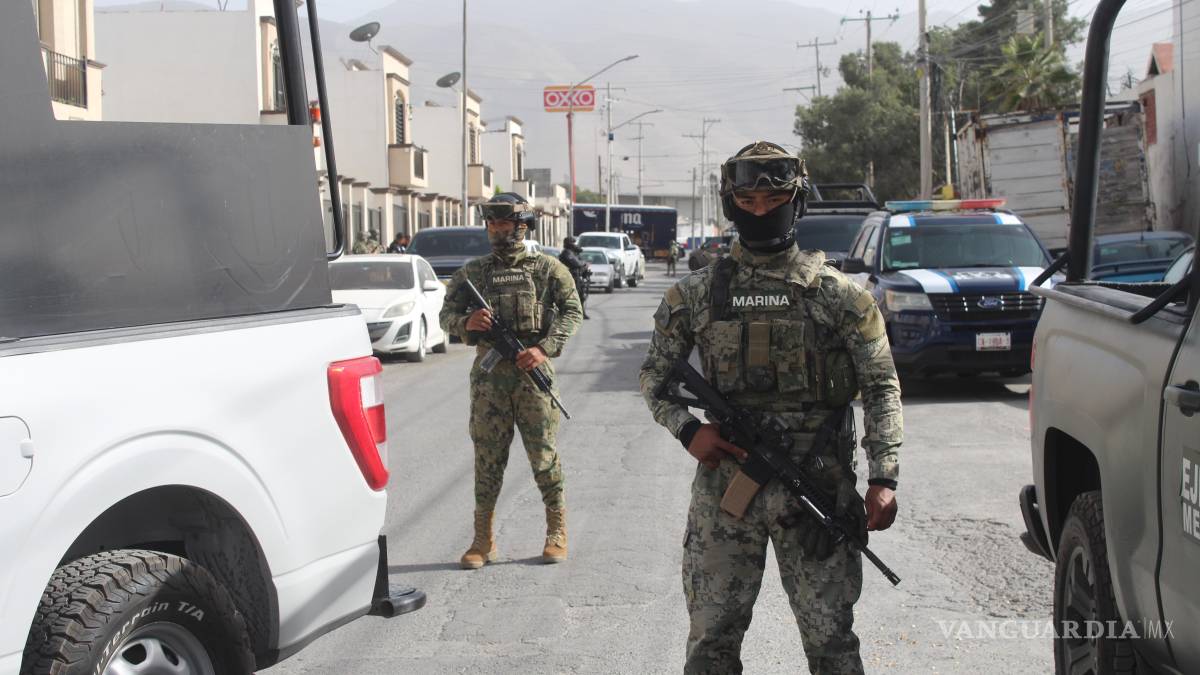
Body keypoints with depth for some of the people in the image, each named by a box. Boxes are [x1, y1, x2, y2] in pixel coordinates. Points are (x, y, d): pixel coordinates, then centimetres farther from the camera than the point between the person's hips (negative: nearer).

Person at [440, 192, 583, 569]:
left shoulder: (546, 268, 5)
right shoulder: (473, 272, 11)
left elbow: (572, 310, 1)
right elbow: (446, 314, 10)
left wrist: (545, 348, -13)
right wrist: (465, 322, -14)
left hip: (533, 371, -2)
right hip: (489, 375, 2)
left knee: (544, 454, 1)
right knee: (487, 457, 4)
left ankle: (557, 533, 15)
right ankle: (483, 540, 11)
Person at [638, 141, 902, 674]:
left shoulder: (838, 295, 1)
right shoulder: (696, 293, 6)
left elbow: (881, 387, 2)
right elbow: (655, 372, 13)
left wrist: (884, 477, -7)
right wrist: (687, 429, -5)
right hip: (723, 481, 2)